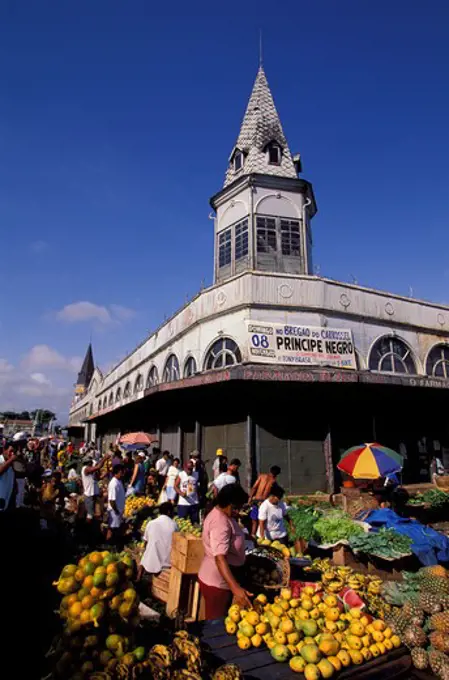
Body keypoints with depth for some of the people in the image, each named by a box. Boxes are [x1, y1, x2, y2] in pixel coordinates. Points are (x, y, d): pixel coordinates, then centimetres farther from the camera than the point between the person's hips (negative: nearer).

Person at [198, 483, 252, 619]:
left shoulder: (221, 515, 3)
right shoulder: (220, 523, -29)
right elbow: (220, 557, -37)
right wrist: (235, 588, -44)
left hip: (219, 578, 10)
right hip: (217, 581, -10)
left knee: (217, 621, 22)